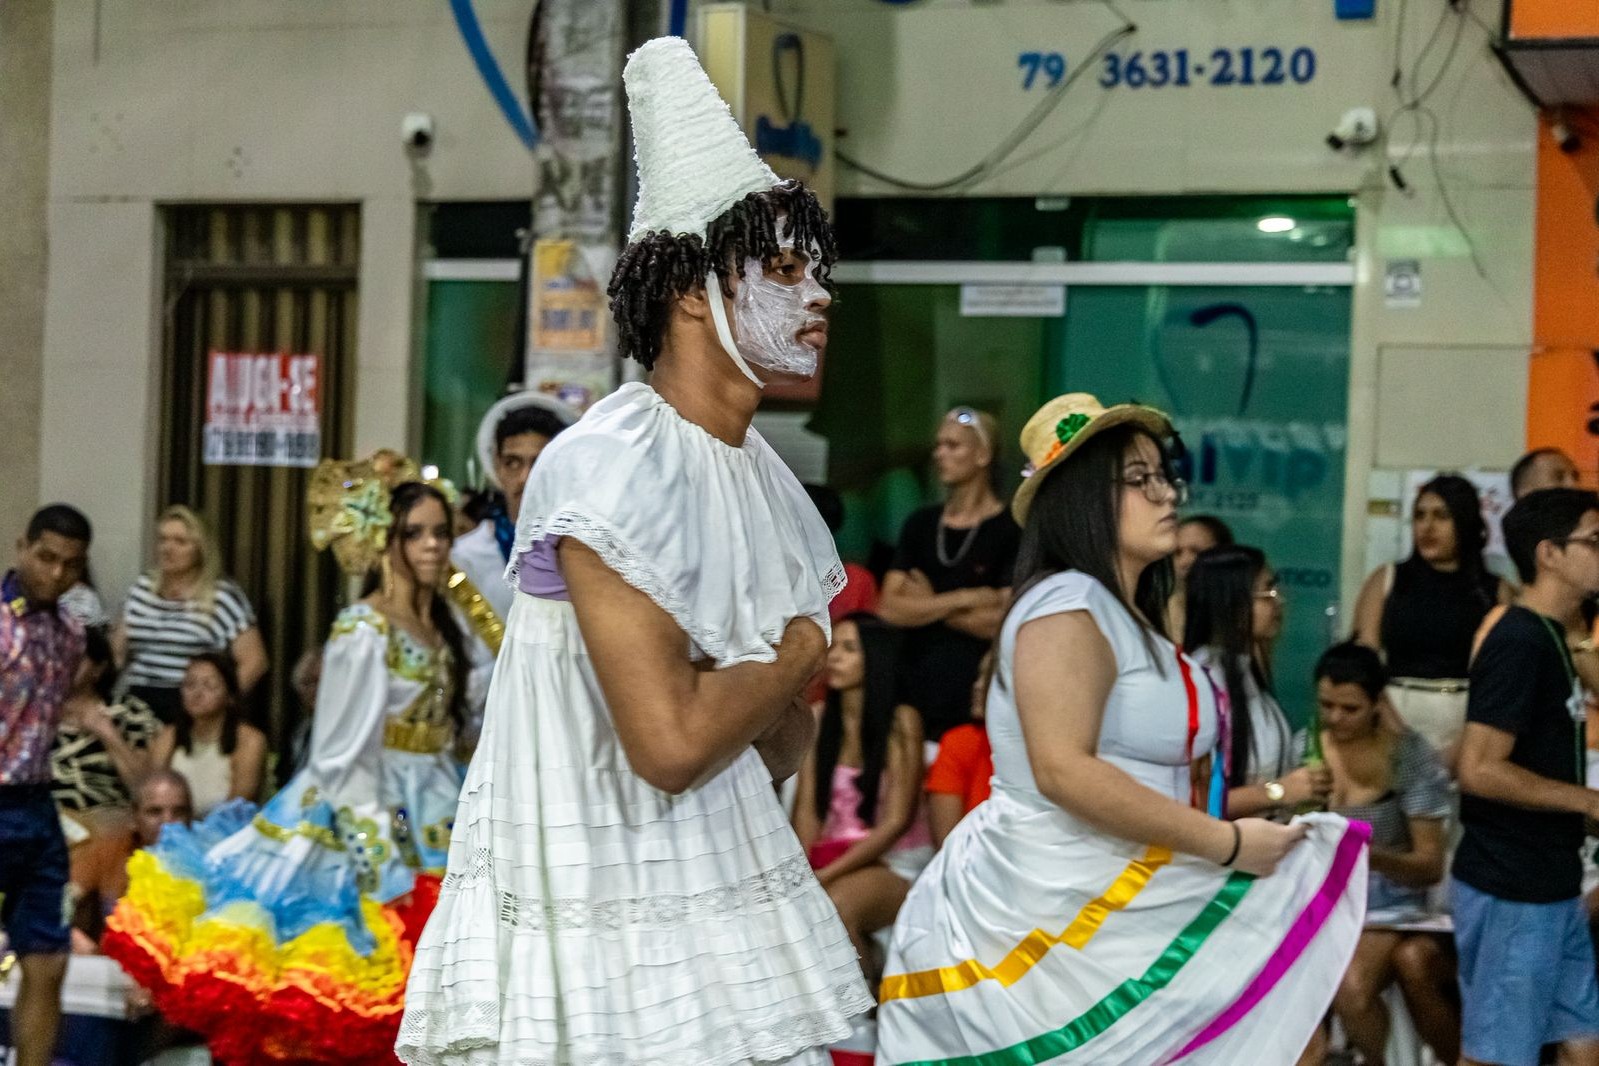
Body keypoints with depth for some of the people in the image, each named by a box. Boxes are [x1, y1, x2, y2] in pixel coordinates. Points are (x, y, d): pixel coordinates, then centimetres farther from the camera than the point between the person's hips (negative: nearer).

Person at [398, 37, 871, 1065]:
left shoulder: (763, 476, 8)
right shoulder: (613, 467, -17)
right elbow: (671, 741, -23)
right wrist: (798, 651, -7)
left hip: (724, 892, 8)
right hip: (602, 924, -7)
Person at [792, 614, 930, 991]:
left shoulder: (901, 721, -7)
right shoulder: (818, 717, 6)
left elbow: (896, 821, -10)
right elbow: (807, 809, 2)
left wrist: (827, 875, -17)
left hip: (895, 862, -4)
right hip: (834, 857, 4)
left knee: (837, 905, -36)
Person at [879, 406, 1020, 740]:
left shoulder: (1010, 531, -2)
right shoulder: (920, 525, 14)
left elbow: (1001, 621, -10)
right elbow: (889, 608, 3)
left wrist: (928, 607, -1)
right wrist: (963, 600, -8)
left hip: (975, 701, -4)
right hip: (914, 693, 4)